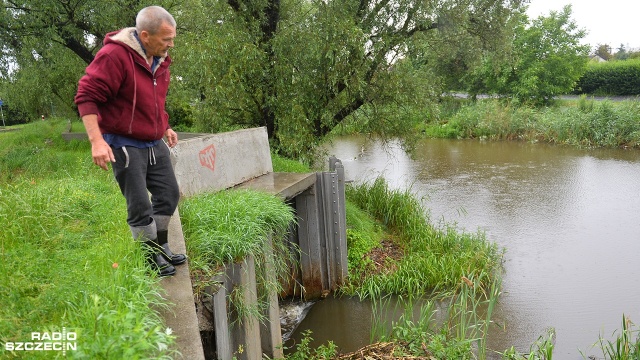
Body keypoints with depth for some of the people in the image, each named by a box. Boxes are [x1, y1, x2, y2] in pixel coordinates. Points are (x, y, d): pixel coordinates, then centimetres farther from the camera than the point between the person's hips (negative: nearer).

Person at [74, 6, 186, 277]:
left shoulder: (159, 59, 7)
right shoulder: (114, 55, -20)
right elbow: (86, 97, -21)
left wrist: (165, 128, 18)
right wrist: (97, 140, -27)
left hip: (155, 143, 8)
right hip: (125, 145, -8)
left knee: (169, 194, 14)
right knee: (140, 207, -1)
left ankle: (160, 246, 31)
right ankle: (152, 258, 16)